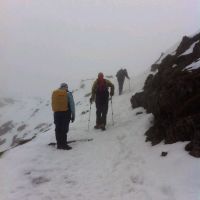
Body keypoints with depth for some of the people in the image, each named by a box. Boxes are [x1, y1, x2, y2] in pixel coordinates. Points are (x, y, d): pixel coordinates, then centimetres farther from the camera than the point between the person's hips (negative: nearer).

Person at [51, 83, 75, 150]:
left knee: (58, 129, 12)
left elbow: (52, 104, 6)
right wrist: (73, 115, 1)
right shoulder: (68, 94, -5)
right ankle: (64, 144, 3)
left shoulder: (54, 93, 7)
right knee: (64, 129, 0)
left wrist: (55, 112, 9)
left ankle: (59, 144, 18)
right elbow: (72, 105, -5)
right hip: (66, 113, -4)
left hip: (57, 113, 4)